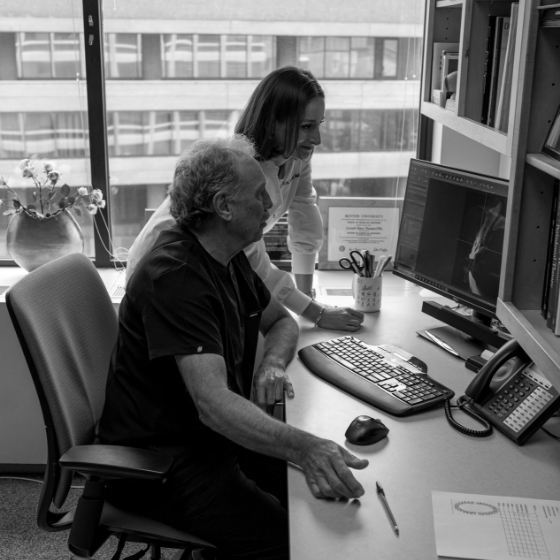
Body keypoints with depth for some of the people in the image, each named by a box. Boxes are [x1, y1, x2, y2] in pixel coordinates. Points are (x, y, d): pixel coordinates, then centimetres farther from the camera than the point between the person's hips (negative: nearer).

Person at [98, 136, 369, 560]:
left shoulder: (231, 259, 7)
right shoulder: (174, 275, -24)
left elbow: (281, 321, 20)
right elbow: (212, 403, -33)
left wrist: (273, 363, -4)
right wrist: (304, 448, -46)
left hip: (218, 436, 9)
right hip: (157, 460, -9)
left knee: (339, 487, -5)